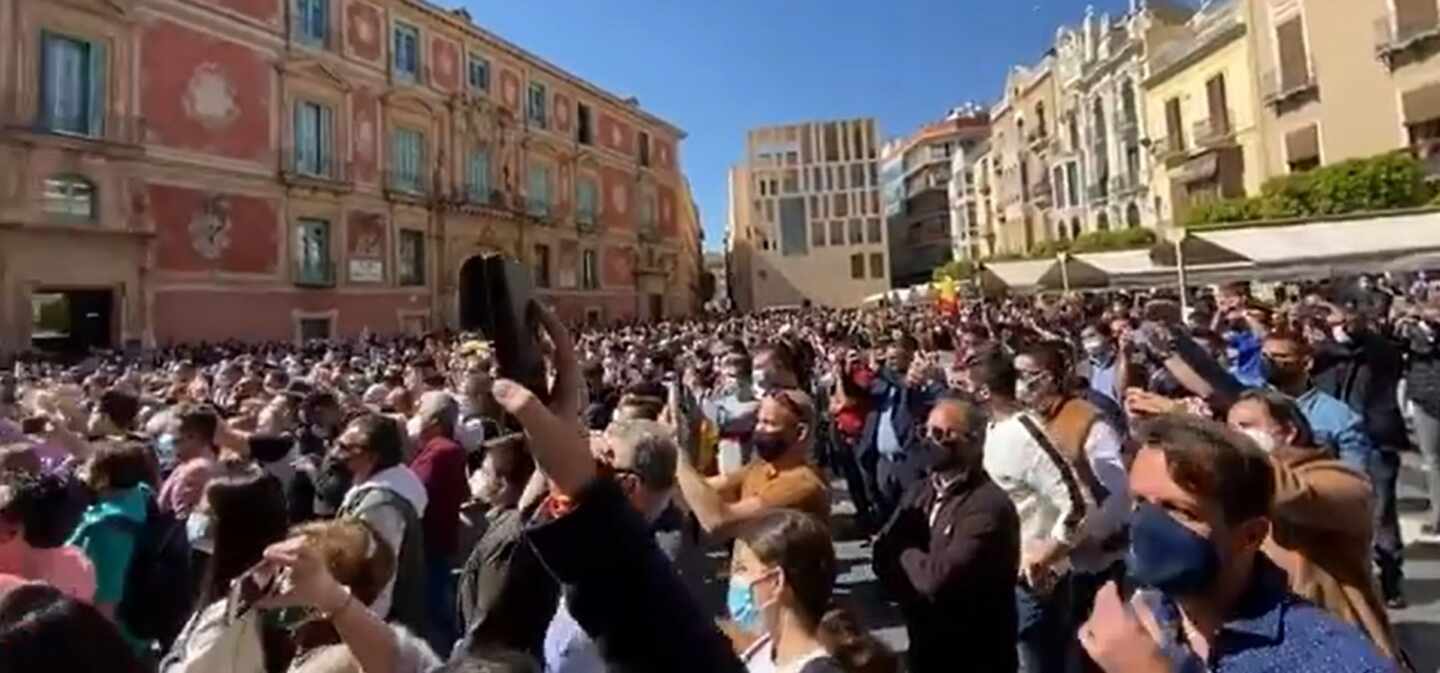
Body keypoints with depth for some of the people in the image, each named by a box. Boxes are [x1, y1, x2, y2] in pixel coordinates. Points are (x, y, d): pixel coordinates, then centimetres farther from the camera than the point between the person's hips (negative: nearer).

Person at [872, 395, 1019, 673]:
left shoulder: (989, 506, -24)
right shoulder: (922, 491, 0)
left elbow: (938, 579, -28)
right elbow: (882, 558, -5)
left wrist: (903, 552, -10)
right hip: (925, 644, 6)